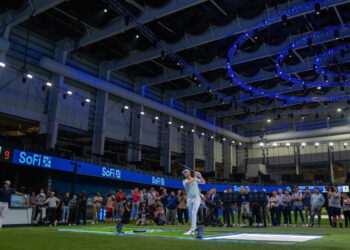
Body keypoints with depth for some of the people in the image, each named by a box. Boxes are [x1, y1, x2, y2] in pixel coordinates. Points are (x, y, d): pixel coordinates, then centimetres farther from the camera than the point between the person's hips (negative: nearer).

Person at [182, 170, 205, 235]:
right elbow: (188, 183, -16)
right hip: (189, 199, 3)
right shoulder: (184, 181, 6)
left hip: (196, 198, -3)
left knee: (193, 213, -17)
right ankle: (193, 229, 19)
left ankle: (192, 229, -22)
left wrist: (200, 176, -17)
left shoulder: (196, 179, 8)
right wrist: (195, 177, -14)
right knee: (191, 214, 7)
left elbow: (203, 182, 0)